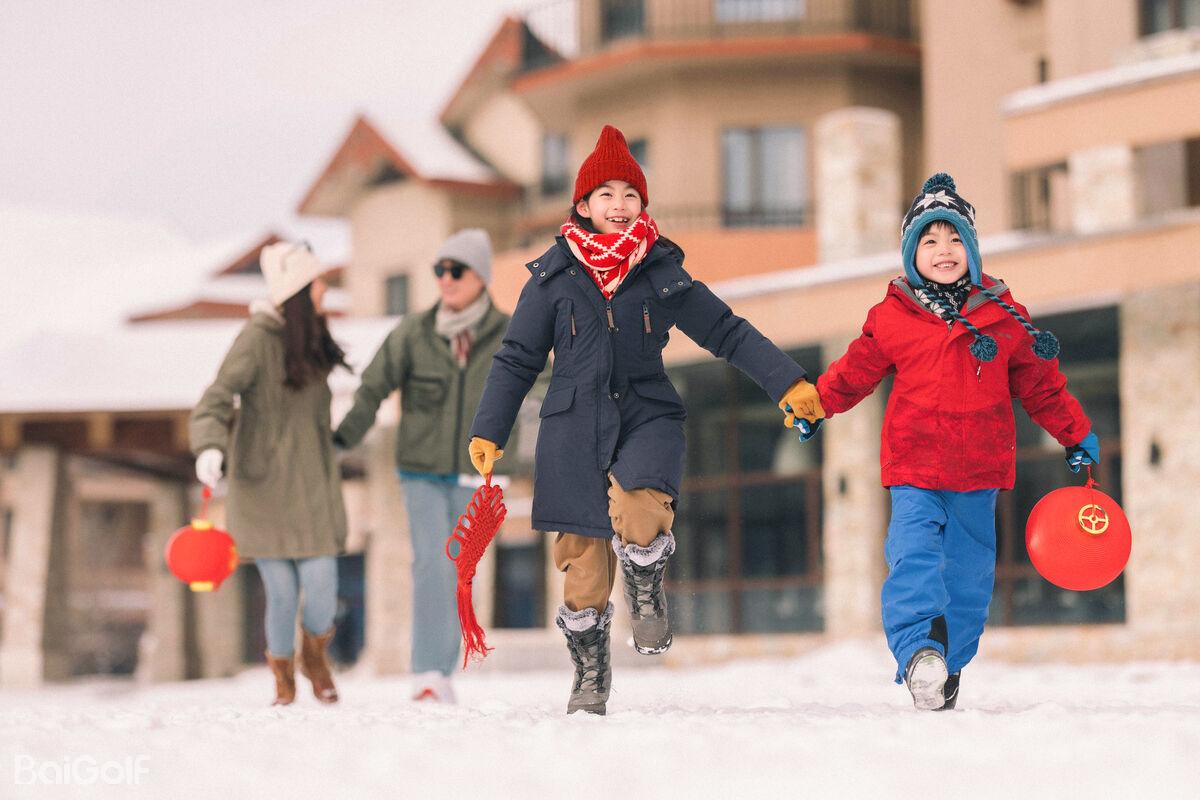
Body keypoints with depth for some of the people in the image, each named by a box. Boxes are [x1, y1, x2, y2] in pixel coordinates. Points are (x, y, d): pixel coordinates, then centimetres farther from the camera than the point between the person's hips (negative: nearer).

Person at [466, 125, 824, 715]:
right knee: (583, 561, 0)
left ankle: (648, 598, 2)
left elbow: (728, 333, 8)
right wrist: (488, 431, 4)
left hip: (647, 417, 0)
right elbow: (518, 358, 9)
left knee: (638, 513, -30)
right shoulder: (554, 277, 4)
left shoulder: (663, 274, 6)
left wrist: (789, 382, 1)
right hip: (574, 429, 0)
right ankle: (590, 678, 20)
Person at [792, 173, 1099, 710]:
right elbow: (854, 372, 11)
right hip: (914, 467, -2)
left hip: (980, 470, 2)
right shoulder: (892, 318, 2)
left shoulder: (1004, 316, 6)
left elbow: (1039, 384, 15)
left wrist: (1077, 435, 19)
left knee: (969, 573, 8)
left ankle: (947, 669, 18)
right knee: (913, 558, -21)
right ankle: (920, 651, -32)